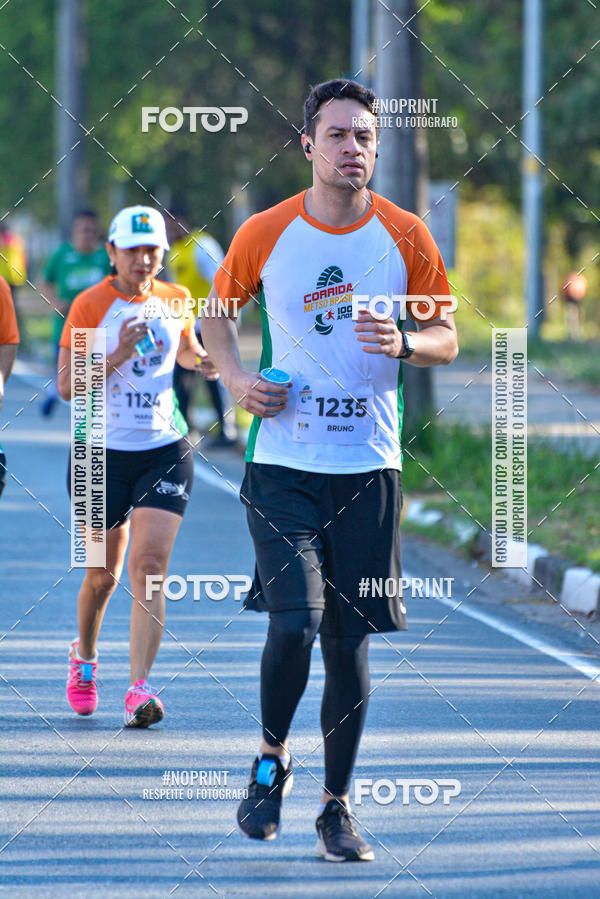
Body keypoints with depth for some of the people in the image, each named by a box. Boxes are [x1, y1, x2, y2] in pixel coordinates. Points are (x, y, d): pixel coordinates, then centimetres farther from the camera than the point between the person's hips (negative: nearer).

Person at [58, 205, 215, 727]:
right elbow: (66, 385, -10)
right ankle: (84, 656, 39)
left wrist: (207, 362, 1)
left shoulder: (176, 301, 4)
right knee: (103, 574, 9)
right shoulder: (90, 305, -6)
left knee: (150, 565, -13)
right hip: (103, 453, -1)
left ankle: (140, 688, -18)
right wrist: (119, 356, -23)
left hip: (165, 452, 1)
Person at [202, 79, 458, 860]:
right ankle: (272, 759, 13)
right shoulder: (265, 234, -2)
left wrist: (404, 344, -15)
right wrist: (237, 378, -5)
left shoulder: (405, 236, 0)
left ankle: (337, 808, 17)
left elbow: (447, 339, 8)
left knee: (350, 640, 4)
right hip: (283, 464, -1)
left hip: (369, 466, 1)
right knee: (294, 622, -15)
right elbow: (217, 311, 14)